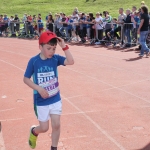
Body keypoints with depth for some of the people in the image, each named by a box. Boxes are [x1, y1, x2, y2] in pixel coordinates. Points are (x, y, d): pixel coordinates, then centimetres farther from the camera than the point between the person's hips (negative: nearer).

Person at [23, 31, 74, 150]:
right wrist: (39, 88, -21)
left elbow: (71, 61, -20)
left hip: (56, 99, 2)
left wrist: (64, 46, -27)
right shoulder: (33, 61, -13)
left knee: (56, 125, 3)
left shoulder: (55, 58, -7)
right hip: (41, 101, -2)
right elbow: (26, 79, -8)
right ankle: (34, 131, 43)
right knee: (44, 128, 8)